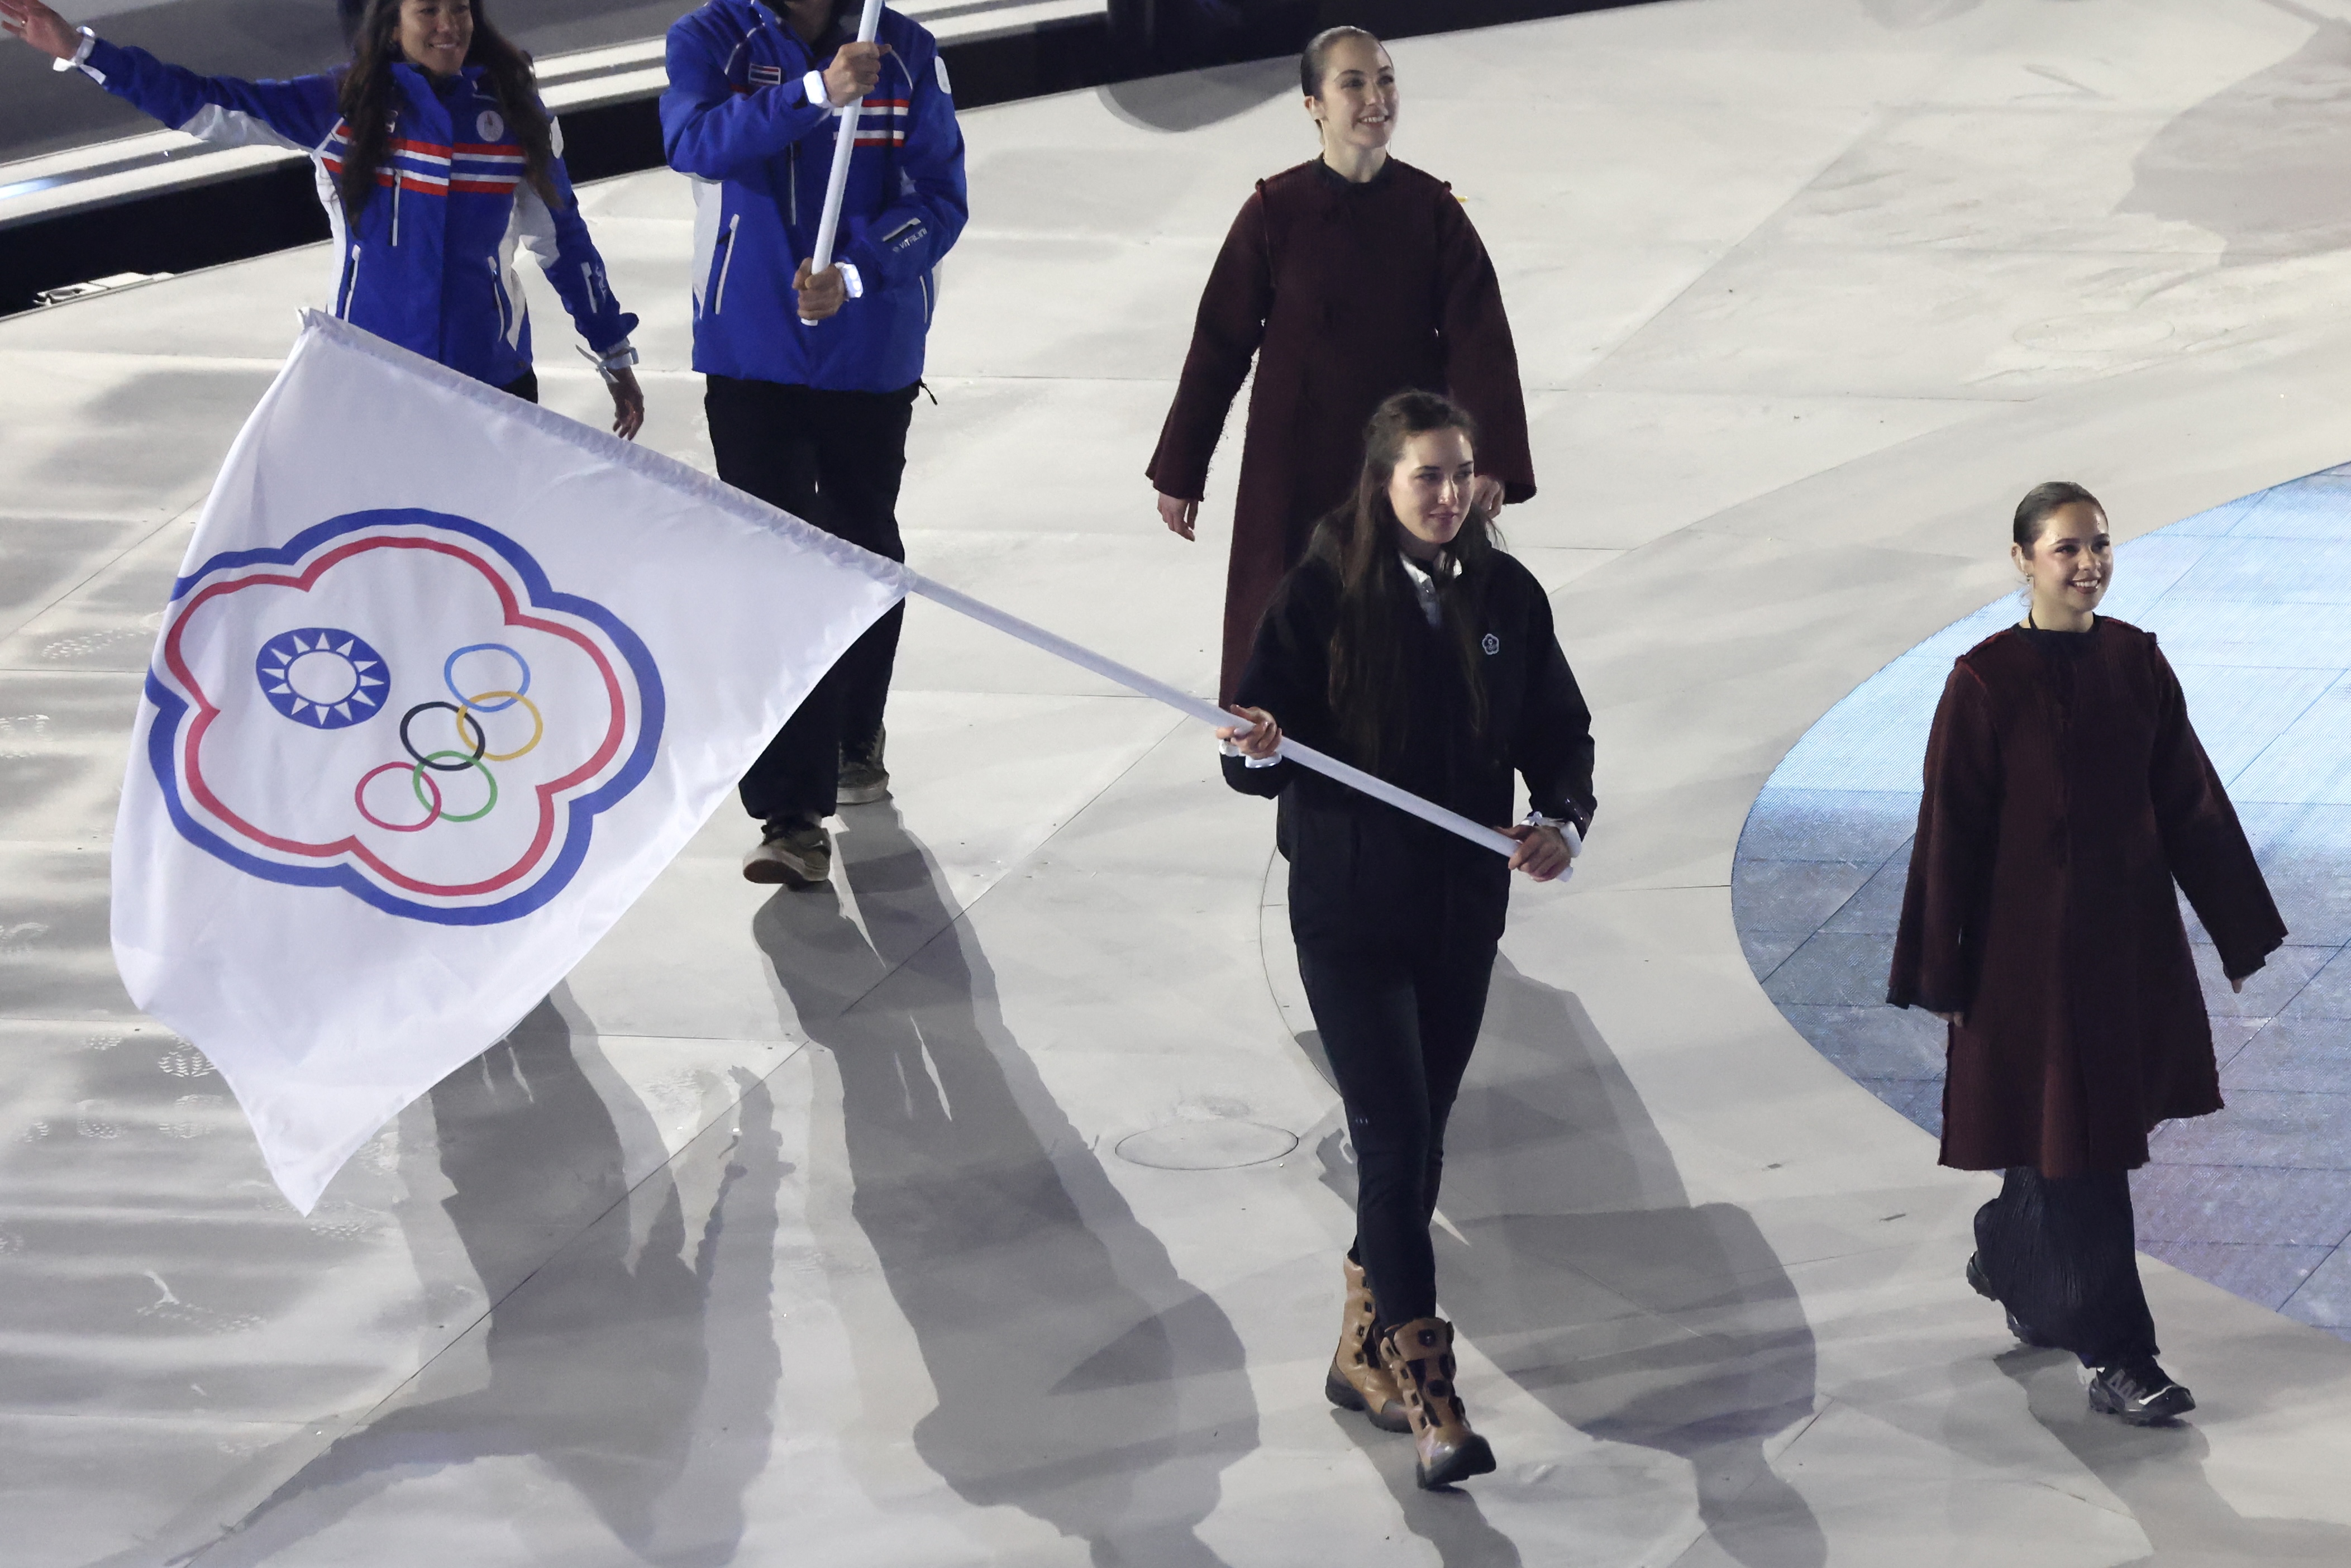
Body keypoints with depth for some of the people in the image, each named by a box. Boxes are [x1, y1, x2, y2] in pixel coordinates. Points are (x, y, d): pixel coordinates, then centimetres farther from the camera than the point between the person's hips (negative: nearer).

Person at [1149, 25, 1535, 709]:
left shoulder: (1432, 210, -5)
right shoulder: (1275, 212, -8)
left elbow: (1479, 338, -9)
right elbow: (1219, 345, -1)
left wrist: (1491, 462, -23)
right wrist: (1179, 473, 2)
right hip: (1296, 466, -1)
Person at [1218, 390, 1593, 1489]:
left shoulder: (1507, 596, 0)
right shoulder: (1320, 595, -11)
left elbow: (1558, 730, 8)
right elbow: (1262, 747, -10)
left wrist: (1562, 820, -10)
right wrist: (1255, 750, -34)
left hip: (1464, 912, 4)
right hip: (1350, 913, -4)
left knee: (1420, 1144, 13)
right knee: (1395, 1142, -10)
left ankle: (1365, 1352, 31)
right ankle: (1426, 1394, -8)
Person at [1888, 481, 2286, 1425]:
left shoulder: (2136, 663, 3)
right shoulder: (1986, 681, -10)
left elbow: (2190, 800, 7)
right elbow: (1951, 831, -8)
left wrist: (2240, 929, 9)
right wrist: (1945, 977, -8)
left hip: (2132, 933, 5)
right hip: (2032, 939, -5)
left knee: (2084, 1125, 16)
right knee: (2076, 1140, -4)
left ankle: (2009, 1258, 43)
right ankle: (2112, 1358, 0)